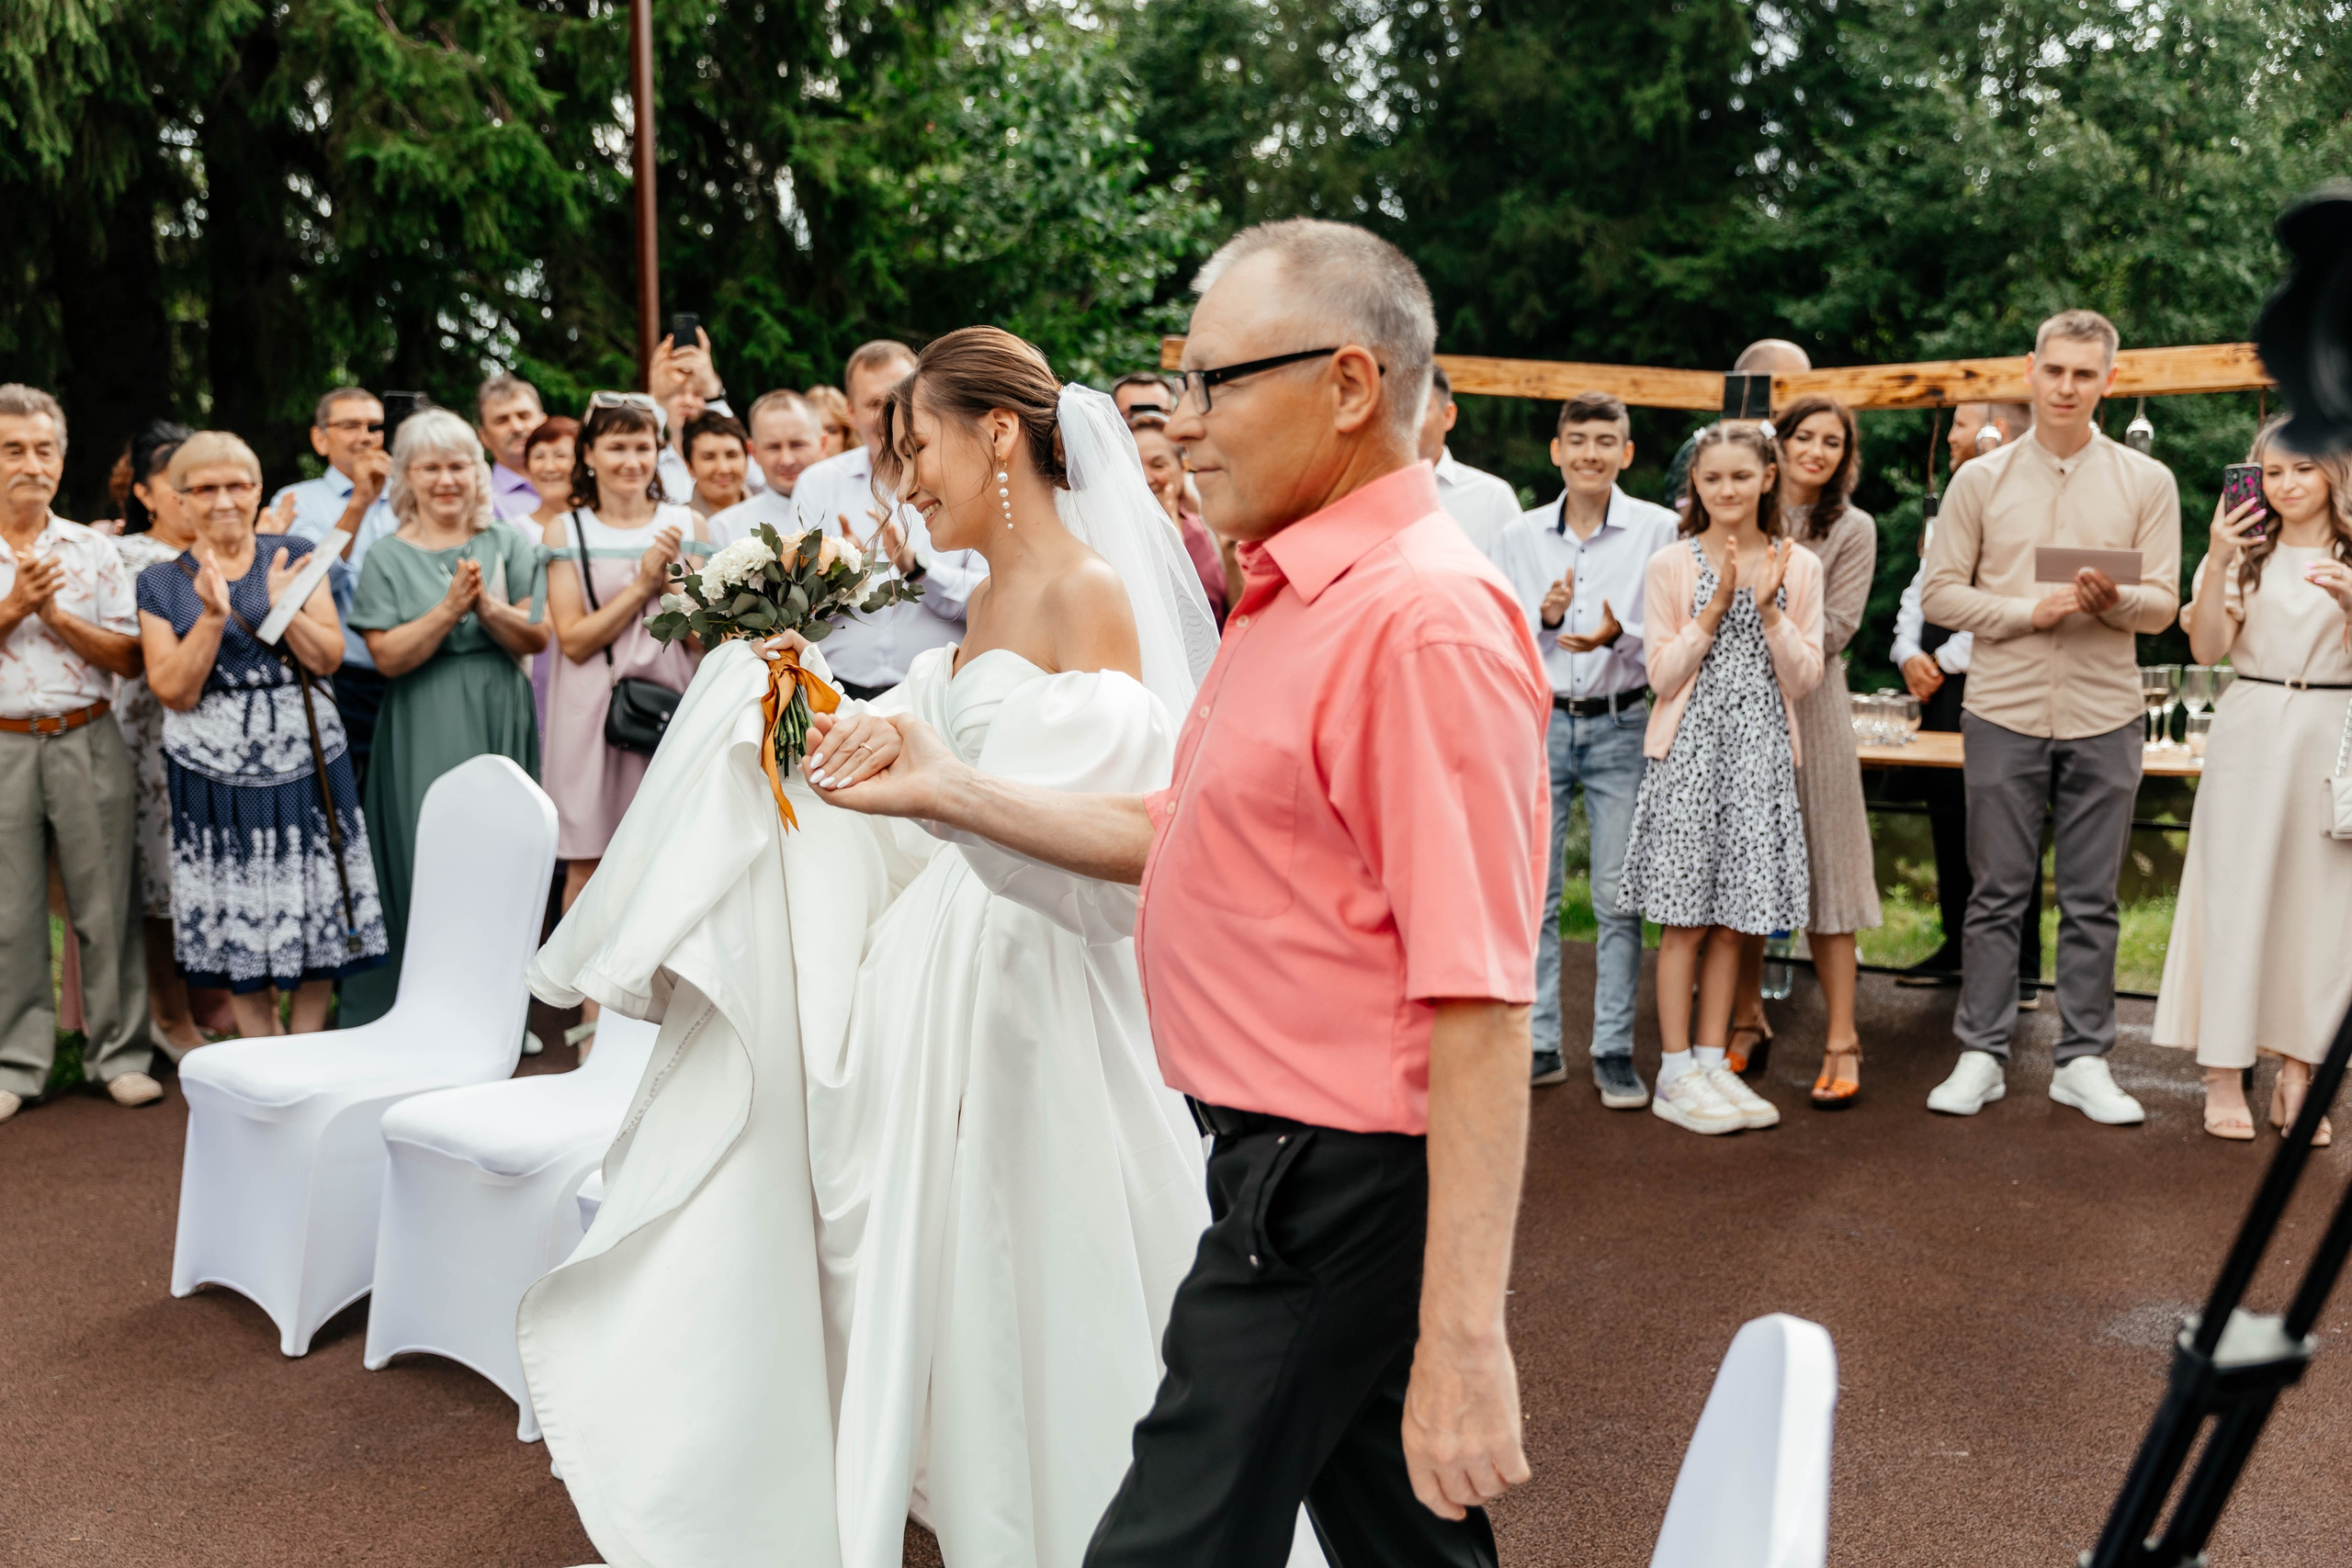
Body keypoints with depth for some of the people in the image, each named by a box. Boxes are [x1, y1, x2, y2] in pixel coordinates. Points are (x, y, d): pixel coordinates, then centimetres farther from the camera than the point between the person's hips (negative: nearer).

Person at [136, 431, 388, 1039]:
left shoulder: (296, 557, 4)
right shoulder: (161, 584, 3)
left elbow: (329, 657, -2)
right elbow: (175, 692, -6)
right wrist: (213, 615, -17)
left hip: (306, 763, 0)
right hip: (215, 774, 0)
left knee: (317, 916, 3)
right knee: (237, 920, 5)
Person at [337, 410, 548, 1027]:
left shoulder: (509, 544, 8)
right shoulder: (388, 557, 2)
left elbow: (537, 638, 0)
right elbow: (387, 656, -8)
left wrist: (489, 609, -17)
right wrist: (448, 611, -19)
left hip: (501, 724, 2)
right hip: (426, 737, -2)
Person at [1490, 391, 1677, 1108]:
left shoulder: (1659, 530, 0)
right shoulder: (1518, 537, 7)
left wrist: (1620, 635, -20)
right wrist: (1544, 617, -12)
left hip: (1620, 726, -2)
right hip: (1538, 724, 2)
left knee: (1618, 897, 1)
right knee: (1533, 894, 5)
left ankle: (1615, 1050, 10)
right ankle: (1541, 1043, 16)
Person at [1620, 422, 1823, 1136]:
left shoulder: (1798, 567, 7)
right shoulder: (1669, 567, 0)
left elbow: (1804, 679, 3)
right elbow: (1663, 675, -4)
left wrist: (1770, 610, -11)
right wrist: (1715, 608, -13)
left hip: (1761, 755, 3)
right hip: (1689, 752, -2)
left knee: (1733, 917, 6)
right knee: (1685, 918, -2)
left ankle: (1712, 1062, 16)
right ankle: (1676, 1074, 6)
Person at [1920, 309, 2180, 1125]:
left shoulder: (2146, 482, 6)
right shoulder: (1980, 479, 4)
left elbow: (2163, 603, 3)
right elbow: (1939, 593, 1)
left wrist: (2114, 600, -19)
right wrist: (2030, 611, -12)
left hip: (2105, 716, 1)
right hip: (2005, 712, -1)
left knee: (2091, 900, 6)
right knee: (1996, 894, 3)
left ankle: (2084, 1061, 16)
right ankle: (1982, 1055, 13)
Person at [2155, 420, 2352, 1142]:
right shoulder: (2245, 552, 6)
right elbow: (2207, 649, -2)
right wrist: (2218, 562, -12)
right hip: (2250, 731, -1)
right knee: (2235, 897, -2)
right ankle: (2224, 1076, 5)